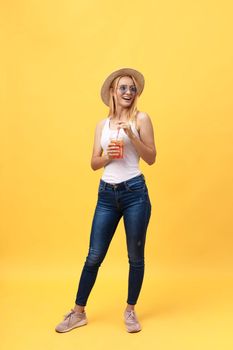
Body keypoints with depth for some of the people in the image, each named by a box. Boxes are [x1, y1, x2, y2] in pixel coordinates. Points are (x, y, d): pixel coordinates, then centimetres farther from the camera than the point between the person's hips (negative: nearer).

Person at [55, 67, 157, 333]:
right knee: (94, 257, 7)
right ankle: (78, 313, 22)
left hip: (134, 192, -2)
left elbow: (151, 158, -4)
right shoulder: (102, 125, 11)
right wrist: (107, 155, -11)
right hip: (106, 194, 3)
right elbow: (94, 164, 9)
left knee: (135, 256, 8)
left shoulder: (141, 119, 1)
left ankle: (130, 311, 28)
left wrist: (131, 135, -16)